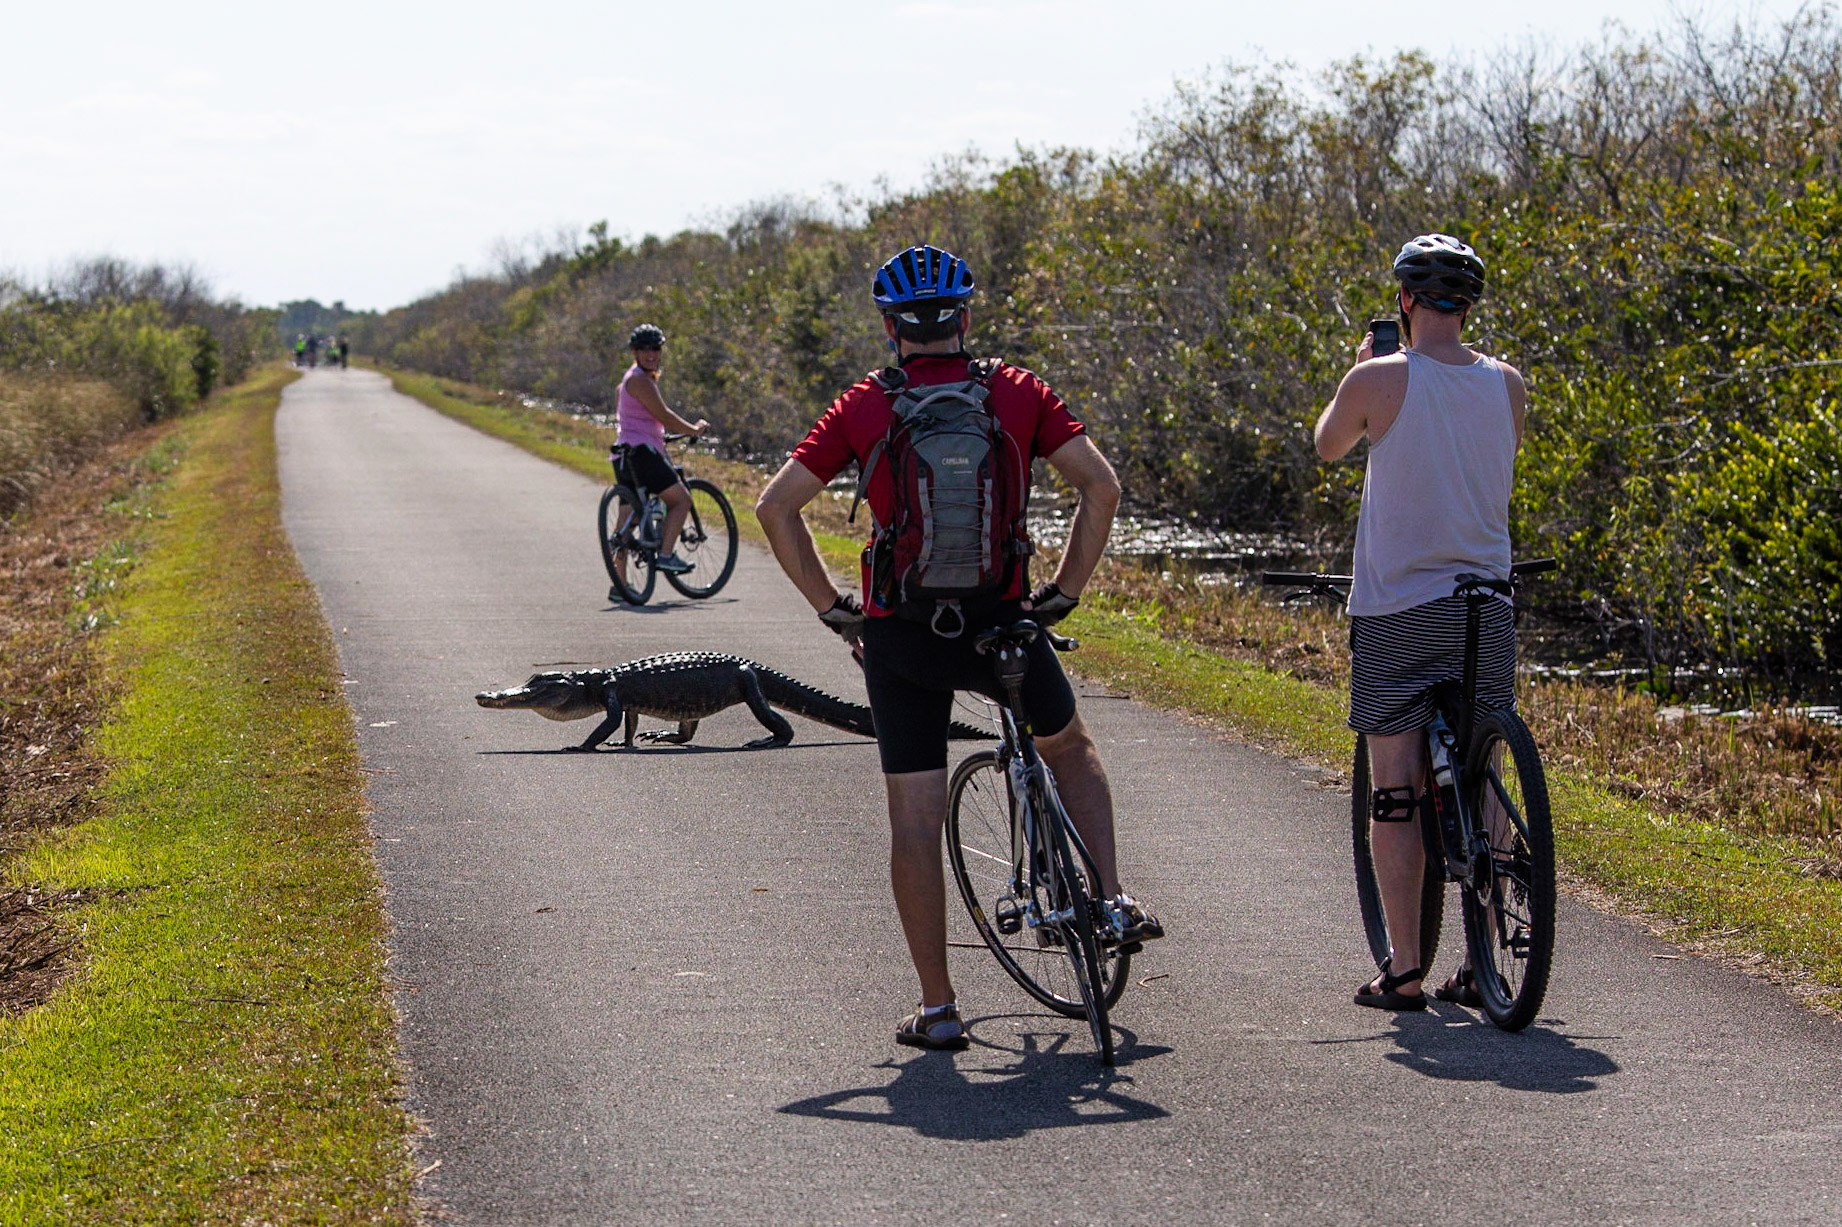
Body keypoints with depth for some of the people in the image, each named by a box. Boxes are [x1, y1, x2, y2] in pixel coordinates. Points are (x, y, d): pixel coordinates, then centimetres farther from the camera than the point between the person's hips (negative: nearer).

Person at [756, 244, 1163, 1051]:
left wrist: (830, 606, 3)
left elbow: (775, 507, -4)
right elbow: (1100, 485, -6)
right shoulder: (1017, 393, 1)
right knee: (1069, 747, 28)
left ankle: (937, 1007, 6)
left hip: (901, 636, -1)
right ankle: (1113, 899, 14)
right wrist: (1064, 590, 3)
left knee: (914, 820, 5)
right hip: (1002, 623, 1)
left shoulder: (864, 407, 0)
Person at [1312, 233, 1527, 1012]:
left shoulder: (1380, 380, -10)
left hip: (1396, 612, -3)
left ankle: (1404, 970, 2)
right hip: (1486, 607, 4)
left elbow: (1327, 446, 9)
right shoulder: (1507, 384, 1)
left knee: (1395, 795, 2)